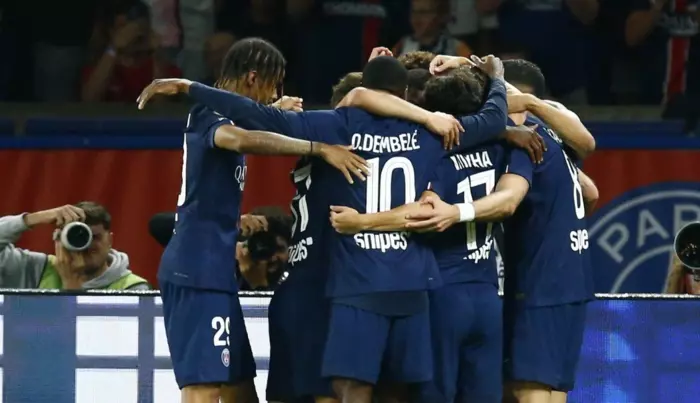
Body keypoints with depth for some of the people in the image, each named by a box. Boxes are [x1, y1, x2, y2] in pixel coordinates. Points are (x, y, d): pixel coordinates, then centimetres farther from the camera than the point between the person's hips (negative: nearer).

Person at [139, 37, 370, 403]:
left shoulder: (220, 116, 18)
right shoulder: (211, 114, -12)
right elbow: (240, 139, -36)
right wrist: (319, 148, -34)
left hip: (210, 269, 11)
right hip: (200, 270, -11)